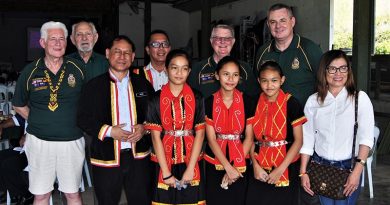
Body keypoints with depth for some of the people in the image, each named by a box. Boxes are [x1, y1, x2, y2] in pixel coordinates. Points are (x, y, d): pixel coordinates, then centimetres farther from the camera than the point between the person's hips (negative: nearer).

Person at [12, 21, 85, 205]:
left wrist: (78, 122, 1)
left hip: (71, 140, 0)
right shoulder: (30, 72, 0)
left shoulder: (77, 69, 0)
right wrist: (39, 122, 3)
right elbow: (19, 106, 11)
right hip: (39, 141, 0)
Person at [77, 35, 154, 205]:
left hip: (138, 157, 2)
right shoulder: (94, 86, -1)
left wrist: (144, 128, -7)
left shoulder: (143, 84, 8)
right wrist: (109, 131, -16)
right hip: (106, 159, -2)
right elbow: (83, 119, -4)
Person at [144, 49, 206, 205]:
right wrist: (166, 172, -10)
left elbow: (199, 134, -3)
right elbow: (156, 136, -5)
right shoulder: (156, 99, -2)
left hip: (191, 161, 1)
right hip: (164, 162, 0)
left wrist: (190, 169, -10)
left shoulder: (197, 98, 0)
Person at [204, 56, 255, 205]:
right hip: (214, 164, 0)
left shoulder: (247, 102, -3)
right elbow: (211, 139, -7)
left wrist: (235, 167, -8)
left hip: (239, 166, 0)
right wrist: (228, 167, -13)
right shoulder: (209, 103, -5)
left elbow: (249, 138, -3)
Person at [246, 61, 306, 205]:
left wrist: (280, 169, -13)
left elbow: (298, 140, -9)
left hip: (286, 168, -3)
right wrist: (255, 165, -6)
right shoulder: (254, 103, 2)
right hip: (260, 168, 3)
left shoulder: (291, 103, -9)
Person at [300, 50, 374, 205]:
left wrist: (357, 171, -18)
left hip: (349, 166, -2)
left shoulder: (360, 98, -6)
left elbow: (366, 137, -11)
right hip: (320, 165, 2)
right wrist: (303, 172, -1)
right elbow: (307, 139, 2)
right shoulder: (313, 101, 1)